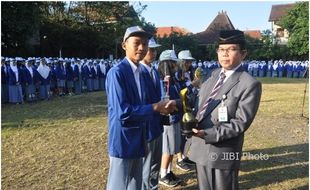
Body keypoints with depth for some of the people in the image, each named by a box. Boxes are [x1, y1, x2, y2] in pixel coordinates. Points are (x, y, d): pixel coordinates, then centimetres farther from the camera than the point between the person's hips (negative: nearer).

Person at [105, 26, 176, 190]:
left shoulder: (140, 72, 10)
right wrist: (155, 107, -19)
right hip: (123, 141, -8)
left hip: (137, 140, 9)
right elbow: (123, 112, -25)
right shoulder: (117, 72, -18)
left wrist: (161, 107, 2)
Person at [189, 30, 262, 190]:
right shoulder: (215, 75, 9)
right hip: (200, 147, 7)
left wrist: (208, 134, -24)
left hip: (223, 152, -6)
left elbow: (241, 122, -18)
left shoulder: (250, 84, -15)